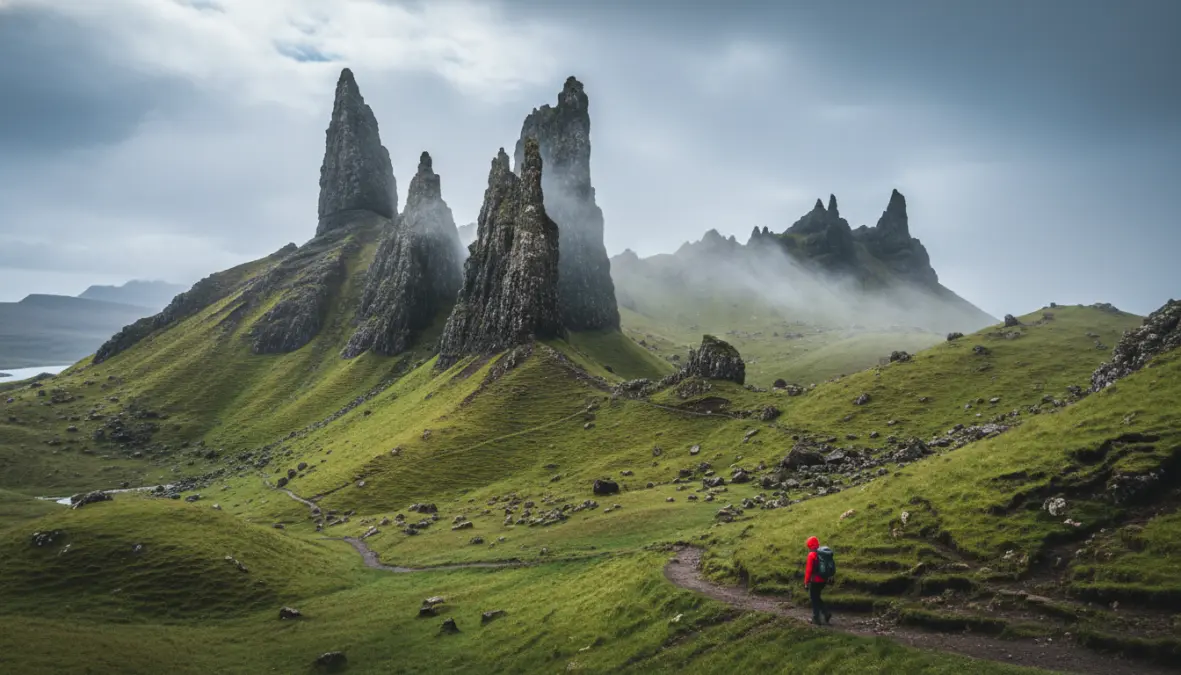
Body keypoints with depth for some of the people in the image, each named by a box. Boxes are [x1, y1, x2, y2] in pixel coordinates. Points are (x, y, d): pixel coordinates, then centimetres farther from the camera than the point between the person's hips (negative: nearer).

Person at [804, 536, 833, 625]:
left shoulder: (812, 555, -18)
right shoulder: (824, 553, 5)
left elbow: (808, 570, -18)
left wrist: (806, 583, -12)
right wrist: (829, 578, 20)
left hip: (815, 581, -7)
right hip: (823, 580, 7)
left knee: (814, 599, 8)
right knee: (816, 597, 22)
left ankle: (816, 619, 13)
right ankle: (826, 613, 12)